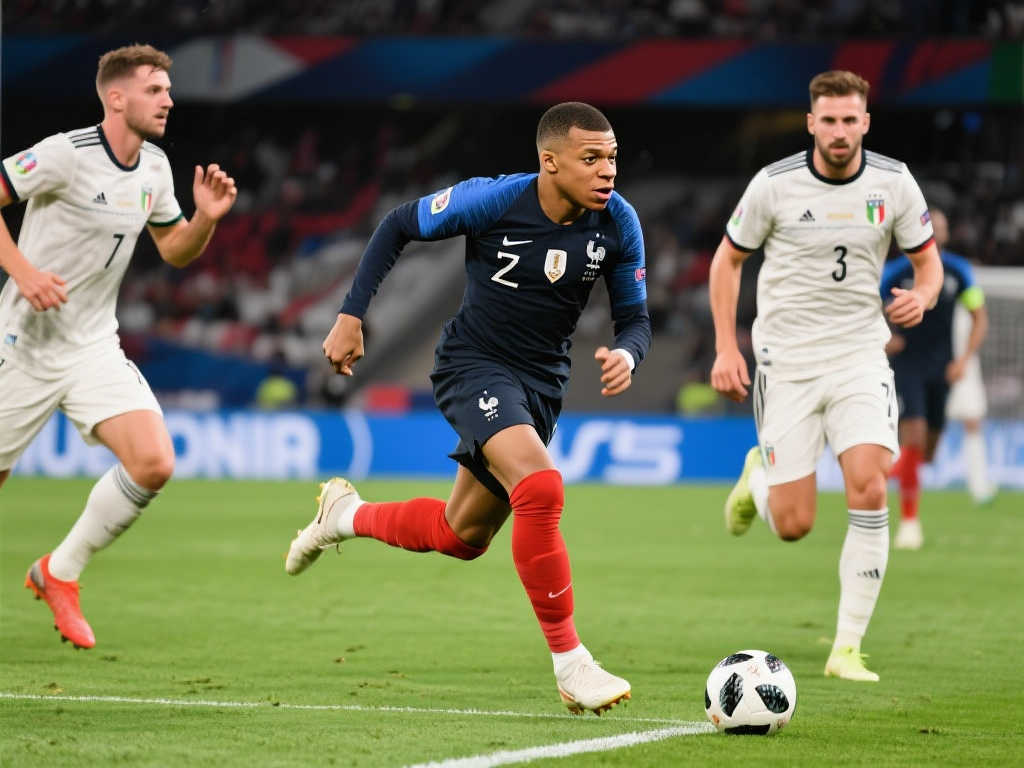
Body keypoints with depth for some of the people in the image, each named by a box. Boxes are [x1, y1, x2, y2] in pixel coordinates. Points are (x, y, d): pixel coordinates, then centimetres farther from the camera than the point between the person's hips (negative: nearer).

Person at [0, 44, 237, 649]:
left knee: (154, 464, -13)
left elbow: (176, 251, 16)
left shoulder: (155, 168, 5)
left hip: (95, 345, 6)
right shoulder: (66, 154, -16)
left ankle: (60, 574, 5)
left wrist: (207, 218, -4)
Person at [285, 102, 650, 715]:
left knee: (463, 538, 14)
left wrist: (627, 355, -23)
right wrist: (351, 315, -7)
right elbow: (399, 227, -4)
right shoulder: (493, 201, -20)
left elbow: (635, 317, 1)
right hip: (474, 364, -5)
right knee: (540, 487, -30)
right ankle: (570, 663, -23)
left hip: (542, 386, 5)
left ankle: (348, 514, 44)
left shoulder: (619, 223, -10)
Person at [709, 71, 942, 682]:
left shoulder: (893, 183, -3)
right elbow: (728, 259, 5)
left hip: (860, 355, 1)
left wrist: (922, 297, -14)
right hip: (787, 361, -1)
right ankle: (758, 477, 38)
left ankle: (848, 648, -11)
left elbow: (928, 258, 10)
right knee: (793, 525, -3)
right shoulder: (775, 185, -8)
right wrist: (726, 347, -3)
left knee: (869, 488, -21)